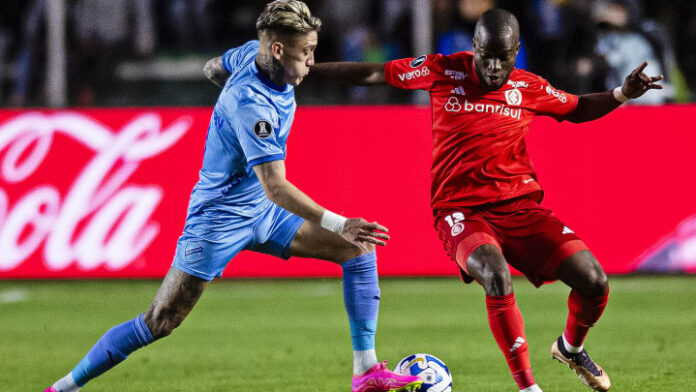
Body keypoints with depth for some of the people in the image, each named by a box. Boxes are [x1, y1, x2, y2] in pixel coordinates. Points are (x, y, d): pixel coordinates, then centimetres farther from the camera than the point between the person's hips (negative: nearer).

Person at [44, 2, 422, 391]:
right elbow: (275, 187, -36)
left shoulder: (252, 54, -5)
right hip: (220, 219, -9)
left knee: (360, 250, -1)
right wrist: (339, 224, -41)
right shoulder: (250, 104, -31)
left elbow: (213, 67, 20)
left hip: (263, 212, 9)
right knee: (159, 323, -8)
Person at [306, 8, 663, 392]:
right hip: (461, 212, -3)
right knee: (497, 277, -35)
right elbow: (373, 74, 8)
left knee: (593, 281, -12)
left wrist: (622, 94, 5)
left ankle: (570, 348, 23)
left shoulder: (529, 88, 5)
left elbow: (578, 108, 22)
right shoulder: (443, 72, -1)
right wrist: (304, 68, 8)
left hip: (520, 205, 3)